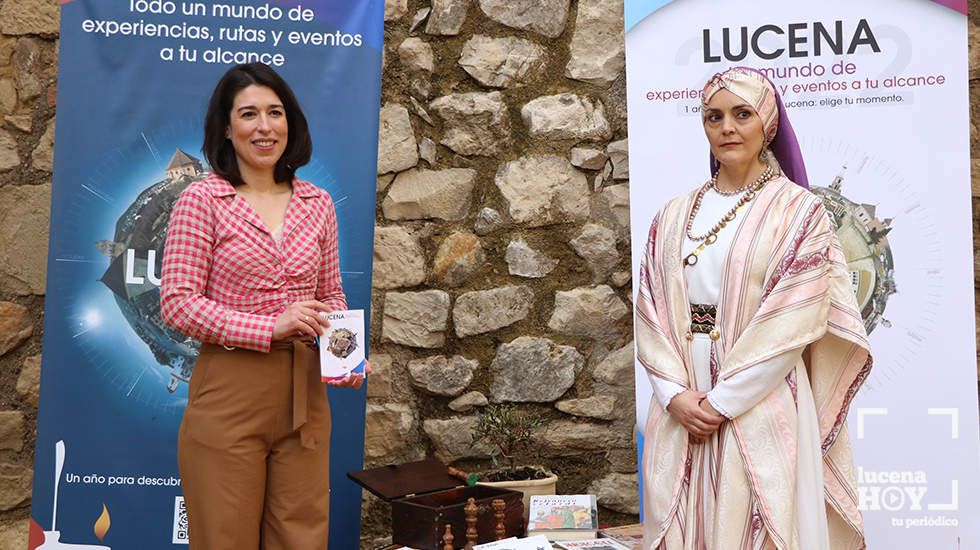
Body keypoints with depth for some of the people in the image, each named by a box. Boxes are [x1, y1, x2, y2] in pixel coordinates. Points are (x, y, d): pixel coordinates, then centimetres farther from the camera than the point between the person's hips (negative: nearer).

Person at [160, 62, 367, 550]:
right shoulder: (201, 200, -3)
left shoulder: (317, 203, 9)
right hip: (228, 395, -4)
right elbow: (177, 303, -9)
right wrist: (270, 328, -18)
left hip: (304, 395, 4)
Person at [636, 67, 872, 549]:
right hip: (680, 414, 4)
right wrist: (676, 395, -9)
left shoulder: (797, 211, -2)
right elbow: (650, 315, 5)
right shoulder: (674, 217, 10)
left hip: (761, 412, -3)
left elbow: (794, 321, -11)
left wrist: (721, 401, -13)